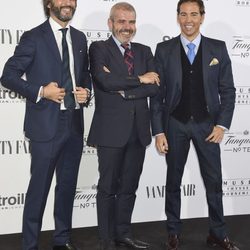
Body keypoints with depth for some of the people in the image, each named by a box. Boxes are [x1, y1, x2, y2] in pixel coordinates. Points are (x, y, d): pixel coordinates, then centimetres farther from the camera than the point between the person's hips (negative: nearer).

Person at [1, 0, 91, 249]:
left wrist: (86, 91, 2)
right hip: (46, 125, -5)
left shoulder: (79, 38, 12)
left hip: (74, 124, 6)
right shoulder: (33, 37, -5)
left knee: (68, 185, 15)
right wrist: (40, 91, -17)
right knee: (39, 187, 1)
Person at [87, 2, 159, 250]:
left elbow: (154, 86, -1)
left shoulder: (144, 51, 13)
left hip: (138, 130, 5)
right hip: (111, 130, -5)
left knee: (129, 186, 13)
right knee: (108, 187, 5)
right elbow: (105, 80, -19)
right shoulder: (98, 48, -1)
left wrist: (124, 90, -12)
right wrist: (139, 80, -9)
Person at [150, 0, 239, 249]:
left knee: (214, 181, 6)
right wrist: (158, 131, -6)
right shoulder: (164, 49, 0)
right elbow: (157, 93, -1)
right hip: (175, 124, 0)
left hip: (207, 124, 0)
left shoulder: (218, 48, 1)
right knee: (173, 181, 10)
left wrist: (222, 124, -6)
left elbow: (227, 90, 3)